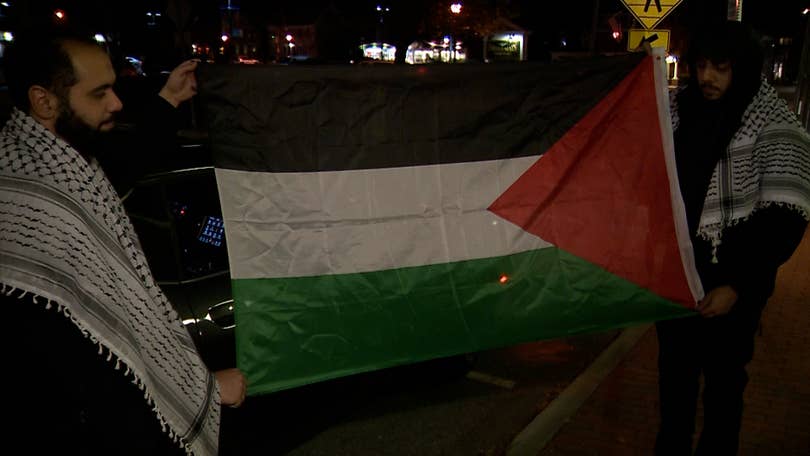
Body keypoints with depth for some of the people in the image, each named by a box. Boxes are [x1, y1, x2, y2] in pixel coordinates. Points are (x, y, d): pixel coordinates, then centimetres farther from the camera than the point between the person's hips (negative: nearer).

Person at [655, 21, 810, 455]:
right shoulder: (677, 109, 1)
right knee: (674, 370, 18)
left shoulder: (773, 125, -12)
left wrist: (738, 284, -21)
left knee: (724, 378, 10)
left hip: (732, 279, -4)